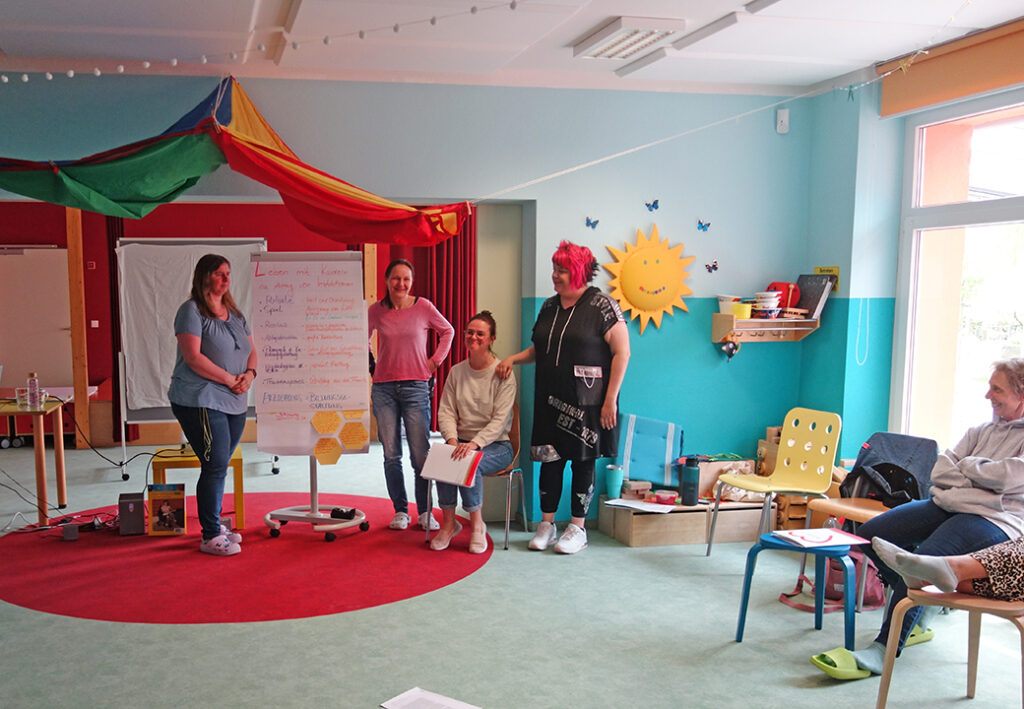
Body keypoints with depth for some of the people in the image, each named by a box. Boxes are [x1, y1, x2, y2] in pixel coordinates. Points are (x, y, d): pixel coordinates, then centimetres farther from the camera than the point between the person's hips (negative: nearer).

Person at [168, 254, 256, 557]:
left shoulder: (235, 313, 17)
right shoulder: (191, 310, -7)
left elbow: (251, 350, 18)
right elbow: (193, 358, -16)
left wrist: (249, 374, -3)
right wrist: (230, 379, -14)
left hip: (235, 404, 7)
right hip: (201, 402, -7)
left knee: (218, 467, 13)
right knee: (215, 466, -8)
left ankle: (215, 525, 25)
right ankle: (210, 537, 1)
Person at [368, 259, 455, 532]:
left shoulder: (423, 307, -1)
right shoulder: (375, 310, 4)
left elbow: (447, 331, 14)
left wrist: (435, 361, 6)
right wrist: (370, 366, 14)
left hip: (416, 386, -2)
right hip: (384, 388, 2)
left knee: (420, 455, -2)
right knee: (391, 455, 4)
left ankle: (425, 512, 11)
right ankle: (400, 511, 16)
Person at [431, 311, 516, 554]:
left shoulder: (503, 374, -5)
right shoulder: (456, 372, 9)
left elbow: (500, 420, -14)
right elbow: (446, 412, 4)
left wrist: (475, 444, -28)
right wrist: (453, 440, -16)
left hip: (496, 445, -3)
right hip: (461, 442, 4)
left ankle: (477, 524, -12)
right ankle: (448, 523, -12)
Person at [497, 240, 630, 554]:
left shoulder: (601, 305, -8)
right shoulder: (549, 306, 11)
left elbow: (622, 353, -10)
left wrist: (610, 399, -14)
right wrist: (513, 358, 4)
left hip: (586, 402, -5)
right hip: (550, 400, 6)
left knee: (583, 462, 4)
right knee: (549, 459, 8)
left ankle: (577, 528, 15)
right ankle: (546, 524, 19)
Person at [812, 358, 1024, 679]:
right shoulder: (983, 431, 22)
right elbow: (939, 471, 12)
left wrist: (966, 465, 1)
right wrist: (982, 478, -6)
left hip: (994, 519, -8)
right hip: (946, 505, 9)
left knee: (924, 559, -33)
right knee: (871, 533, -5)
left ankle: (883, 652, -27)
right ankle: (918, 615, 9)